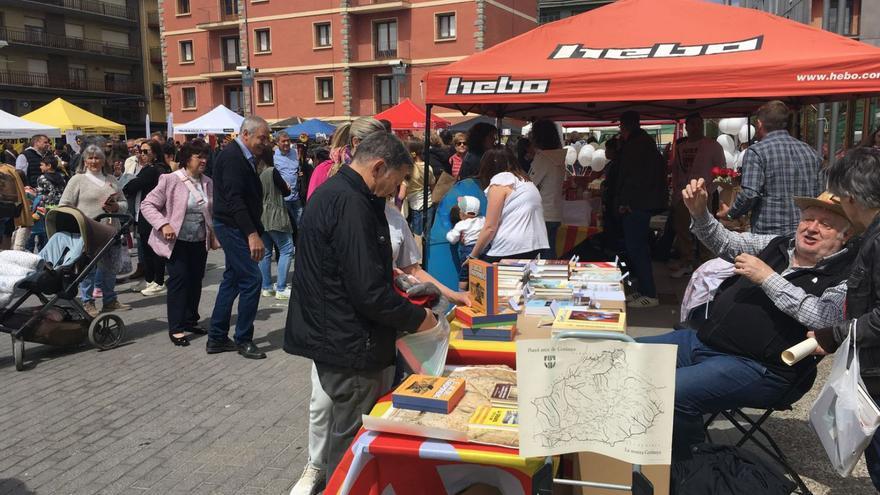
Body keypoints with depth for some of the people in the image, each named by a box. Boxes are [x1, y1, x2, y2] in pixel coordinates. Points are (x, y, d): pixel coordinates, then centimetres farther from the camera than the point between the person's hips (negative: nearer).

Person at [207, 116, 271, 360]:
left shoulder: (243, 157, 14)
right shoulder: (232, 156, -16)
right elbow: (234, 199, -24)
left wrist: (256, 231, 11)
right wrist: (252, 234, -29)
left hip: (235, 228, 10)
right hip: (232, 227, -10)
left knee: (233, 279, 14)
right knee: (252, 278, -9)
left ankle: (217, 338, 22)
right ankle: (243, 339, 3)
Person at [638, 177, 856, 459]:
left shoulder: (846, 276, -4)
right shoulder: (779, 245, 15)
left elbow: (822, 317, -22)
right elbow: (725, 243, 19)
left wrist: (768, 278, -18)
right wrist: (699, 212, 2)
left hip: (758, 368, -8)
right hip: (703, 339, 8)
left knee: (670, 391, -31)